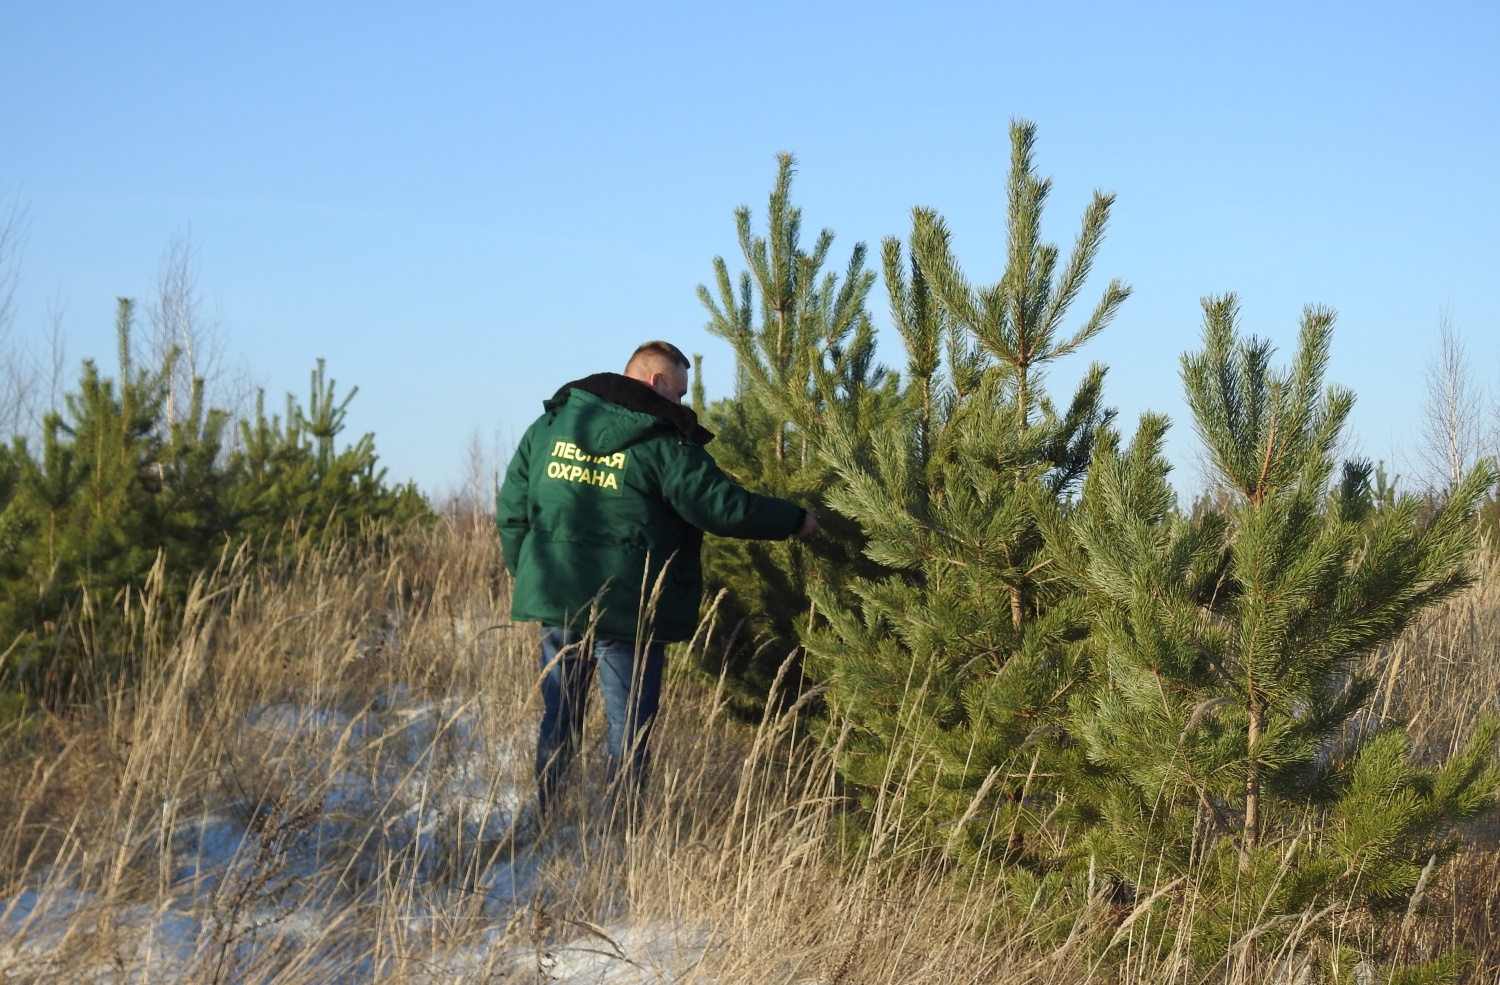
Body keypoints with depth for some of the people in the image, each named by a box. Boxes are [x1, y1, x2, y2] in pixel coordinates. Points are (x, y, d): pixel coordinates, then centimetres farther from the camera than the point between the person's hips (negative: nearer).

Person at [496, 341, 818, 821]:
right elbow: (724, 507, -12)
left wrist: (527, 574, 22)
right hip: (627, 610, -5)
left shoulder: (547, 427, 9)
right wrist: (796, 520, 1)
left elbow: (511, 511, 12)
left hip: (555, 601, 5)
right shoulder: (662, 442, -9)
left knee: (559, 716, 15)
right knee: (631, 727, 4)